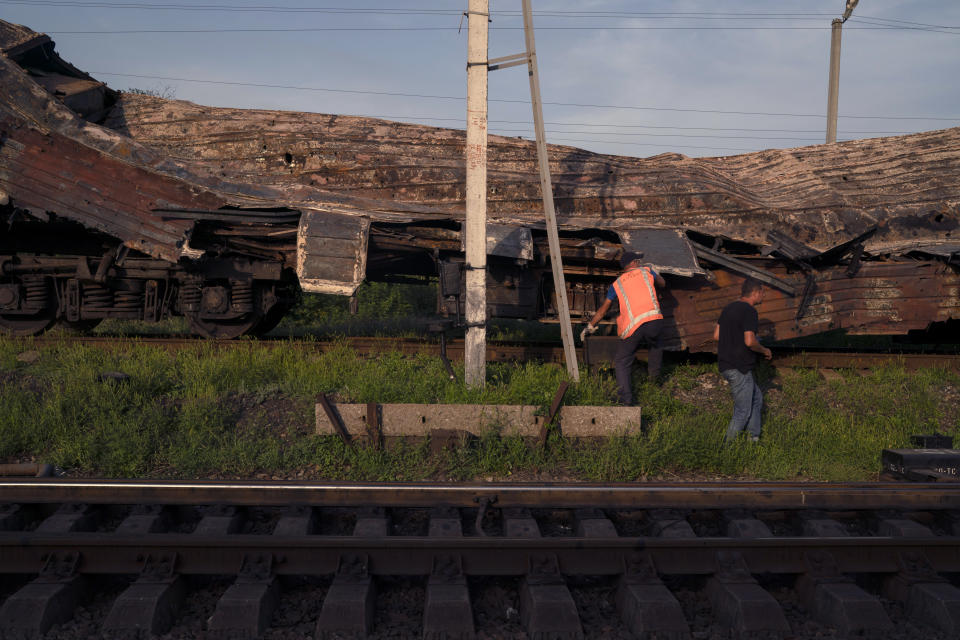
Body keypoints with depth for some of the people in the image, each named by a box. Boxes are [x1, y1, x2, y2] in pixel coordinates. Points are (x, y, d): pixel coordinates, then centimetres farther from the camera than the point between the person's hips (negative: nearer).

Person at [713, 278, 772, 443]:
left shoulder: (728, 308, 10)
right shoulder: (749, 311, -17)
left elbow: (716, 335, 13)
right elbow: (750, 341, -26)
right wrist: (765, 350, -8)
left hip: (726, 364, 9)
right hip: (739, 368, -9)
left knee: (756, 398, 21)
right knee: (743, 412, 1)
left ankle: (754, 438, 25)